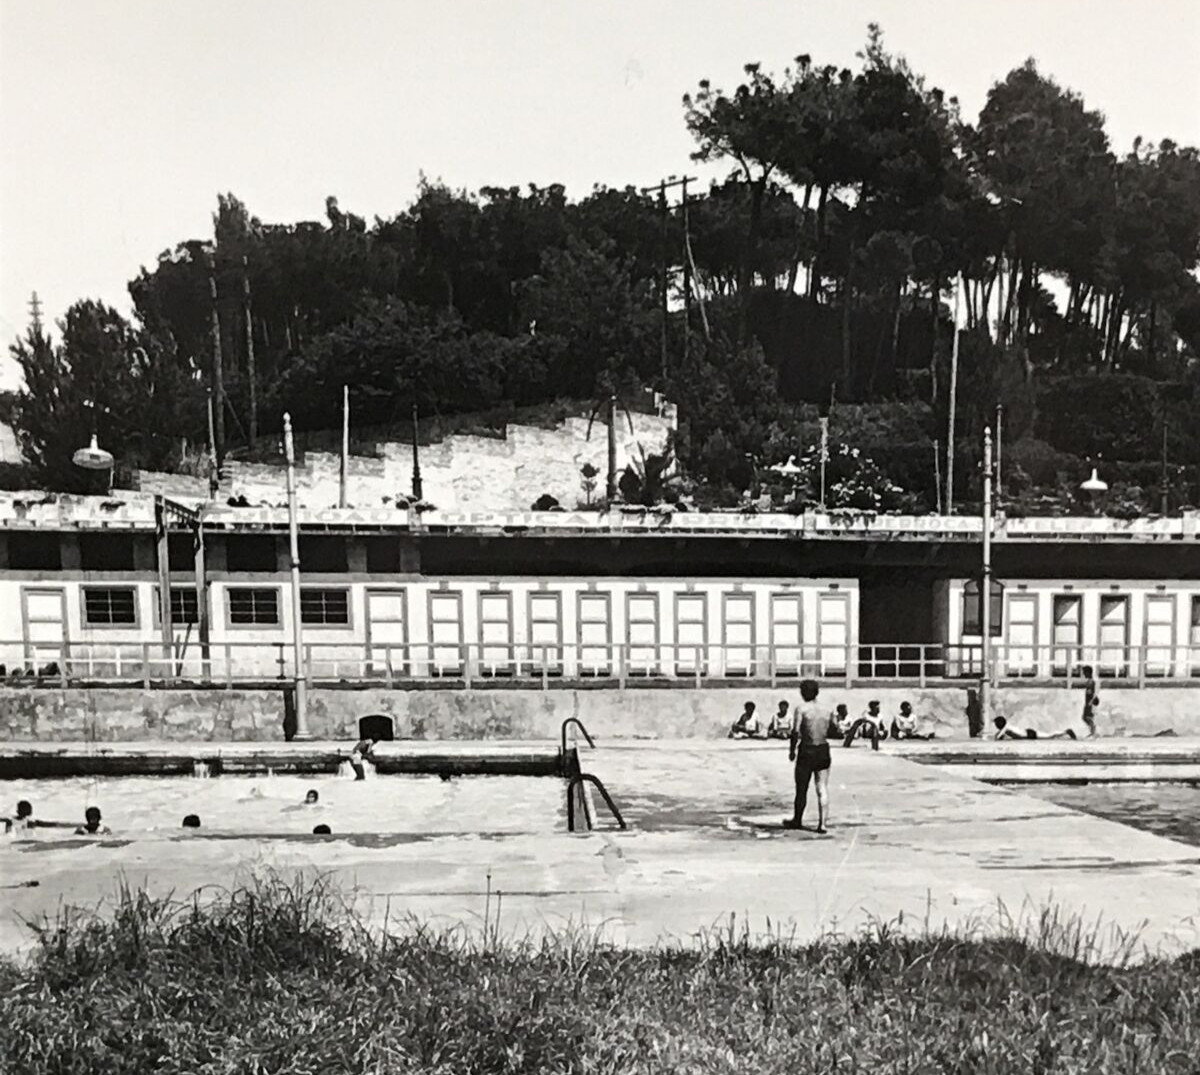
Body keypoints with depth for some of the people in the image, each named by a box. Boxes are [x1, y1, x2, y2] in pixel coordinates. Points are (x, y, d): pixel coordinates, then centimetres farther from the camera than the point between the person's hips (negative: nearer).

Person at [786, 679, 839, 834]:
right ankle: (822, 823, 2)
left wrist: (792, 750, -6)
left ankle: (797, 820, 24)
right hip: (823, 750, 4)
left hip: (807, 751, -4)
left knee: (801, 788, 10)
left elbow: (795, 732, -15)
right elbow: (834, 731, 9)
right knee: (822, 789, 6)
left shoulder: (801, 709, -9)